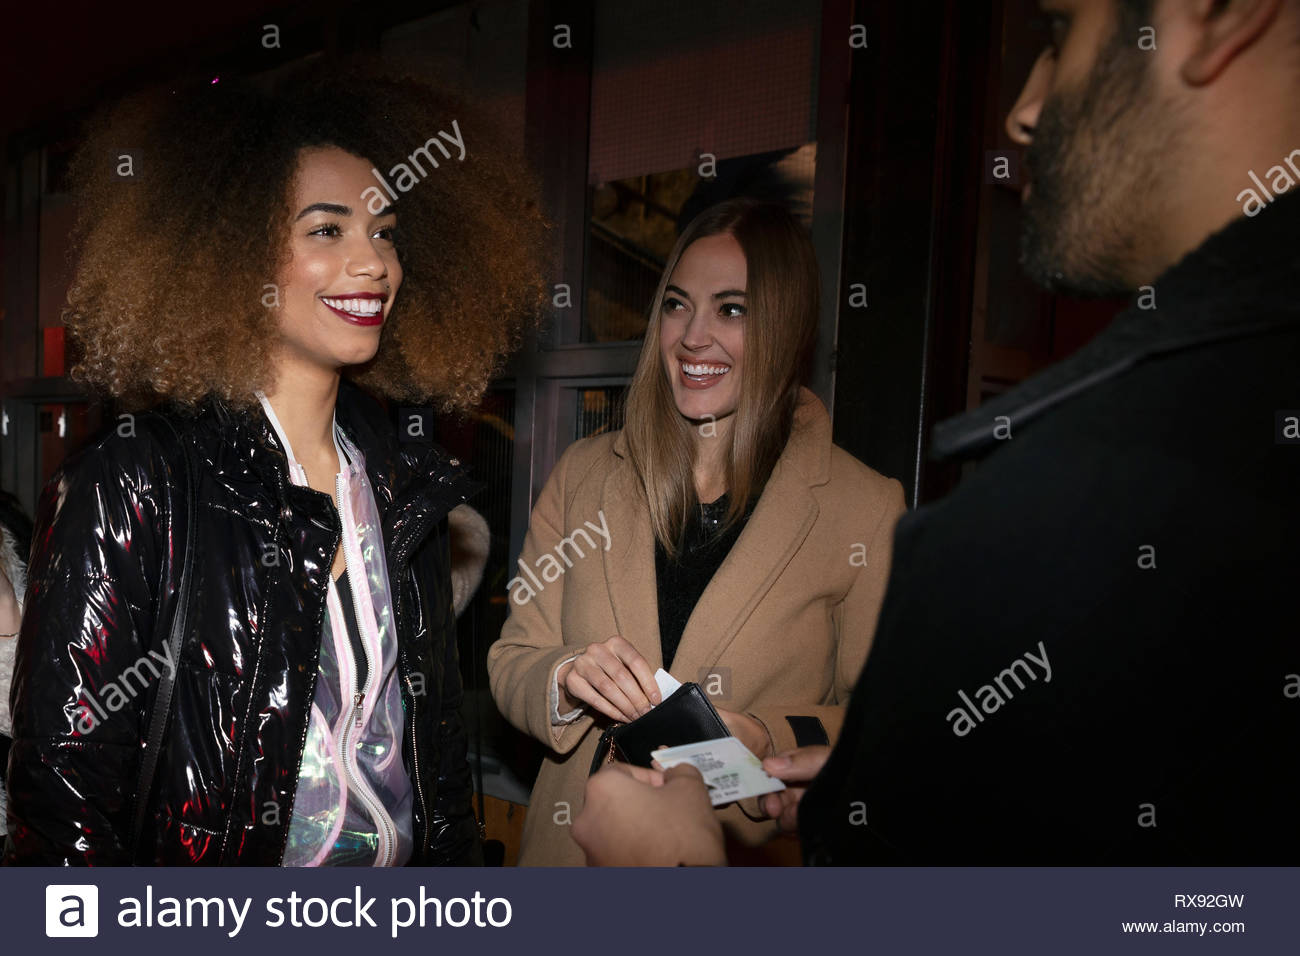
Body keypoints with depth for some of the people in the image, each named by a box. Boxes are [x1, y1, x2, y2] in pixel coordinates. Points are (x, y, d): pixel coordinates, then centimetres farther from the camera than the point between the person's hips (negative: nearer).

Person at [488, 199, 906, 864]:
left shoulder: (866, 508, -11)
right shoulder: (582, 476, -2)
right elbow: (511, 665, 1)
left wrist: (771, 741, -23)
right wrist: (567, 677, -20)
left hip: (755, 851, -2)